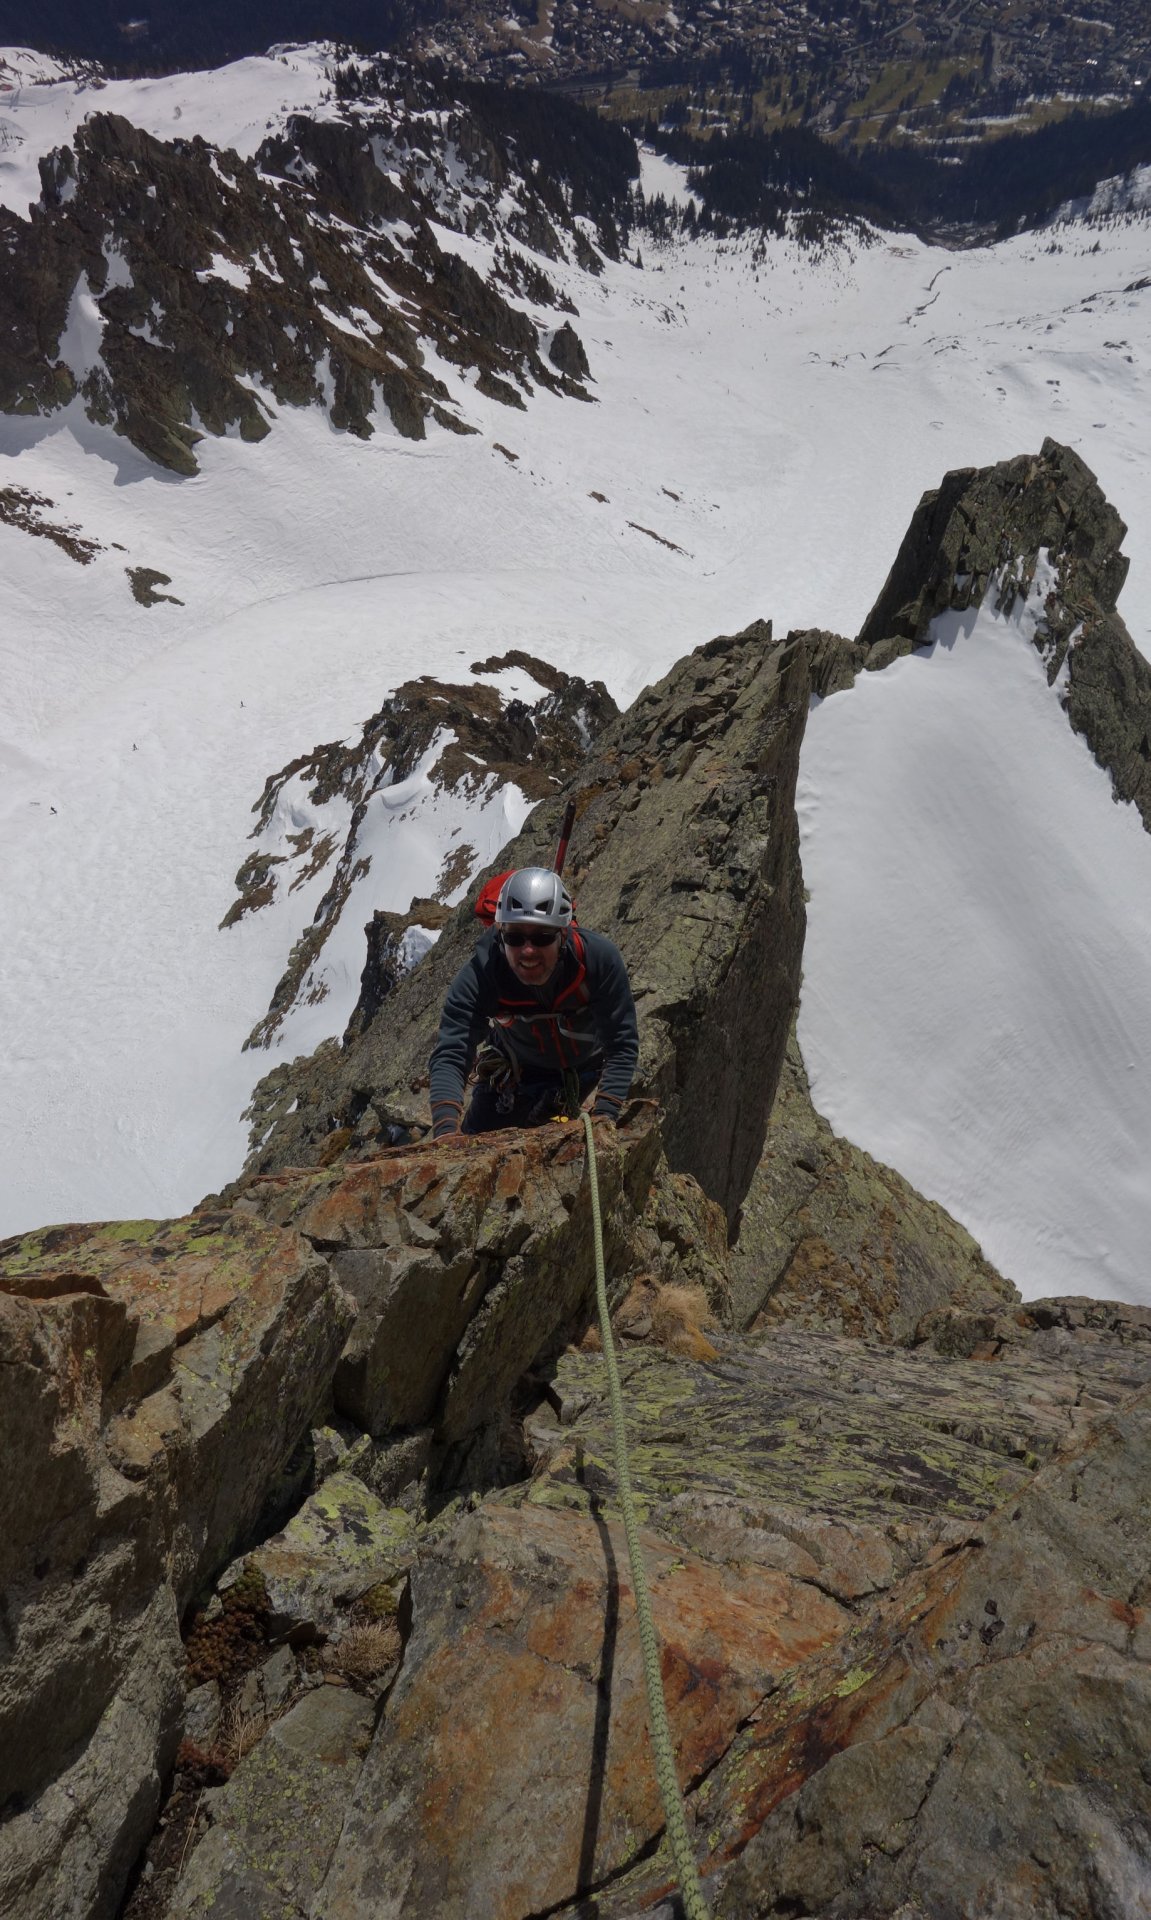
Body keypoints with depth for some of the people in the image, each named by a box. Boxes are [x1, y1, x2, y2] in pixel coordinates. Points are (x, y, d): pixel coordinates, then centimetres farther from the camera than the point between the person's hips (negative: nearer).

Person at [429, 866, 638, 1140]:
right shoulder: (478, 976, -35)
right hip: (516, 1067, 0)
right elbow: (450, 1055, -40)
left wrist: (604, 1117, -43)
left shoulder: (600, 958, -36)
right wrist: (446, 1130, -56)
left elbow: (622, 1046, -31)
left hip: (585, 1064, 0)